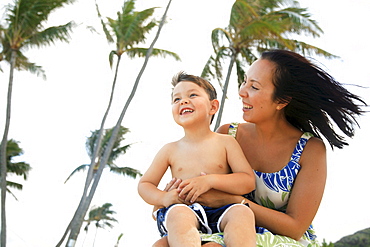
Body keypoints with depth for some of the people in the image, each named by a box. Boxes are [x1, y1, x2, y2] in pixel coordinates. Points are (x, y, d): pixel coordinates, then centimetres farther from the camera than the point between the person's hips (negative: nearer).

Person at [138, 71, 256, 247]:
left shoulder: (226, 143, 13)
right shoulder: (170, 150, 17)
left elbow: (249, 181, 5)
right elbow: (144, 184, 22)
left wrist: (211, 180, -10)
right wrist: (164, 197, -2)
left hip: (220, 212, 0)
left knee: (242, 212, -33)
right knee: (178, 213, -36)